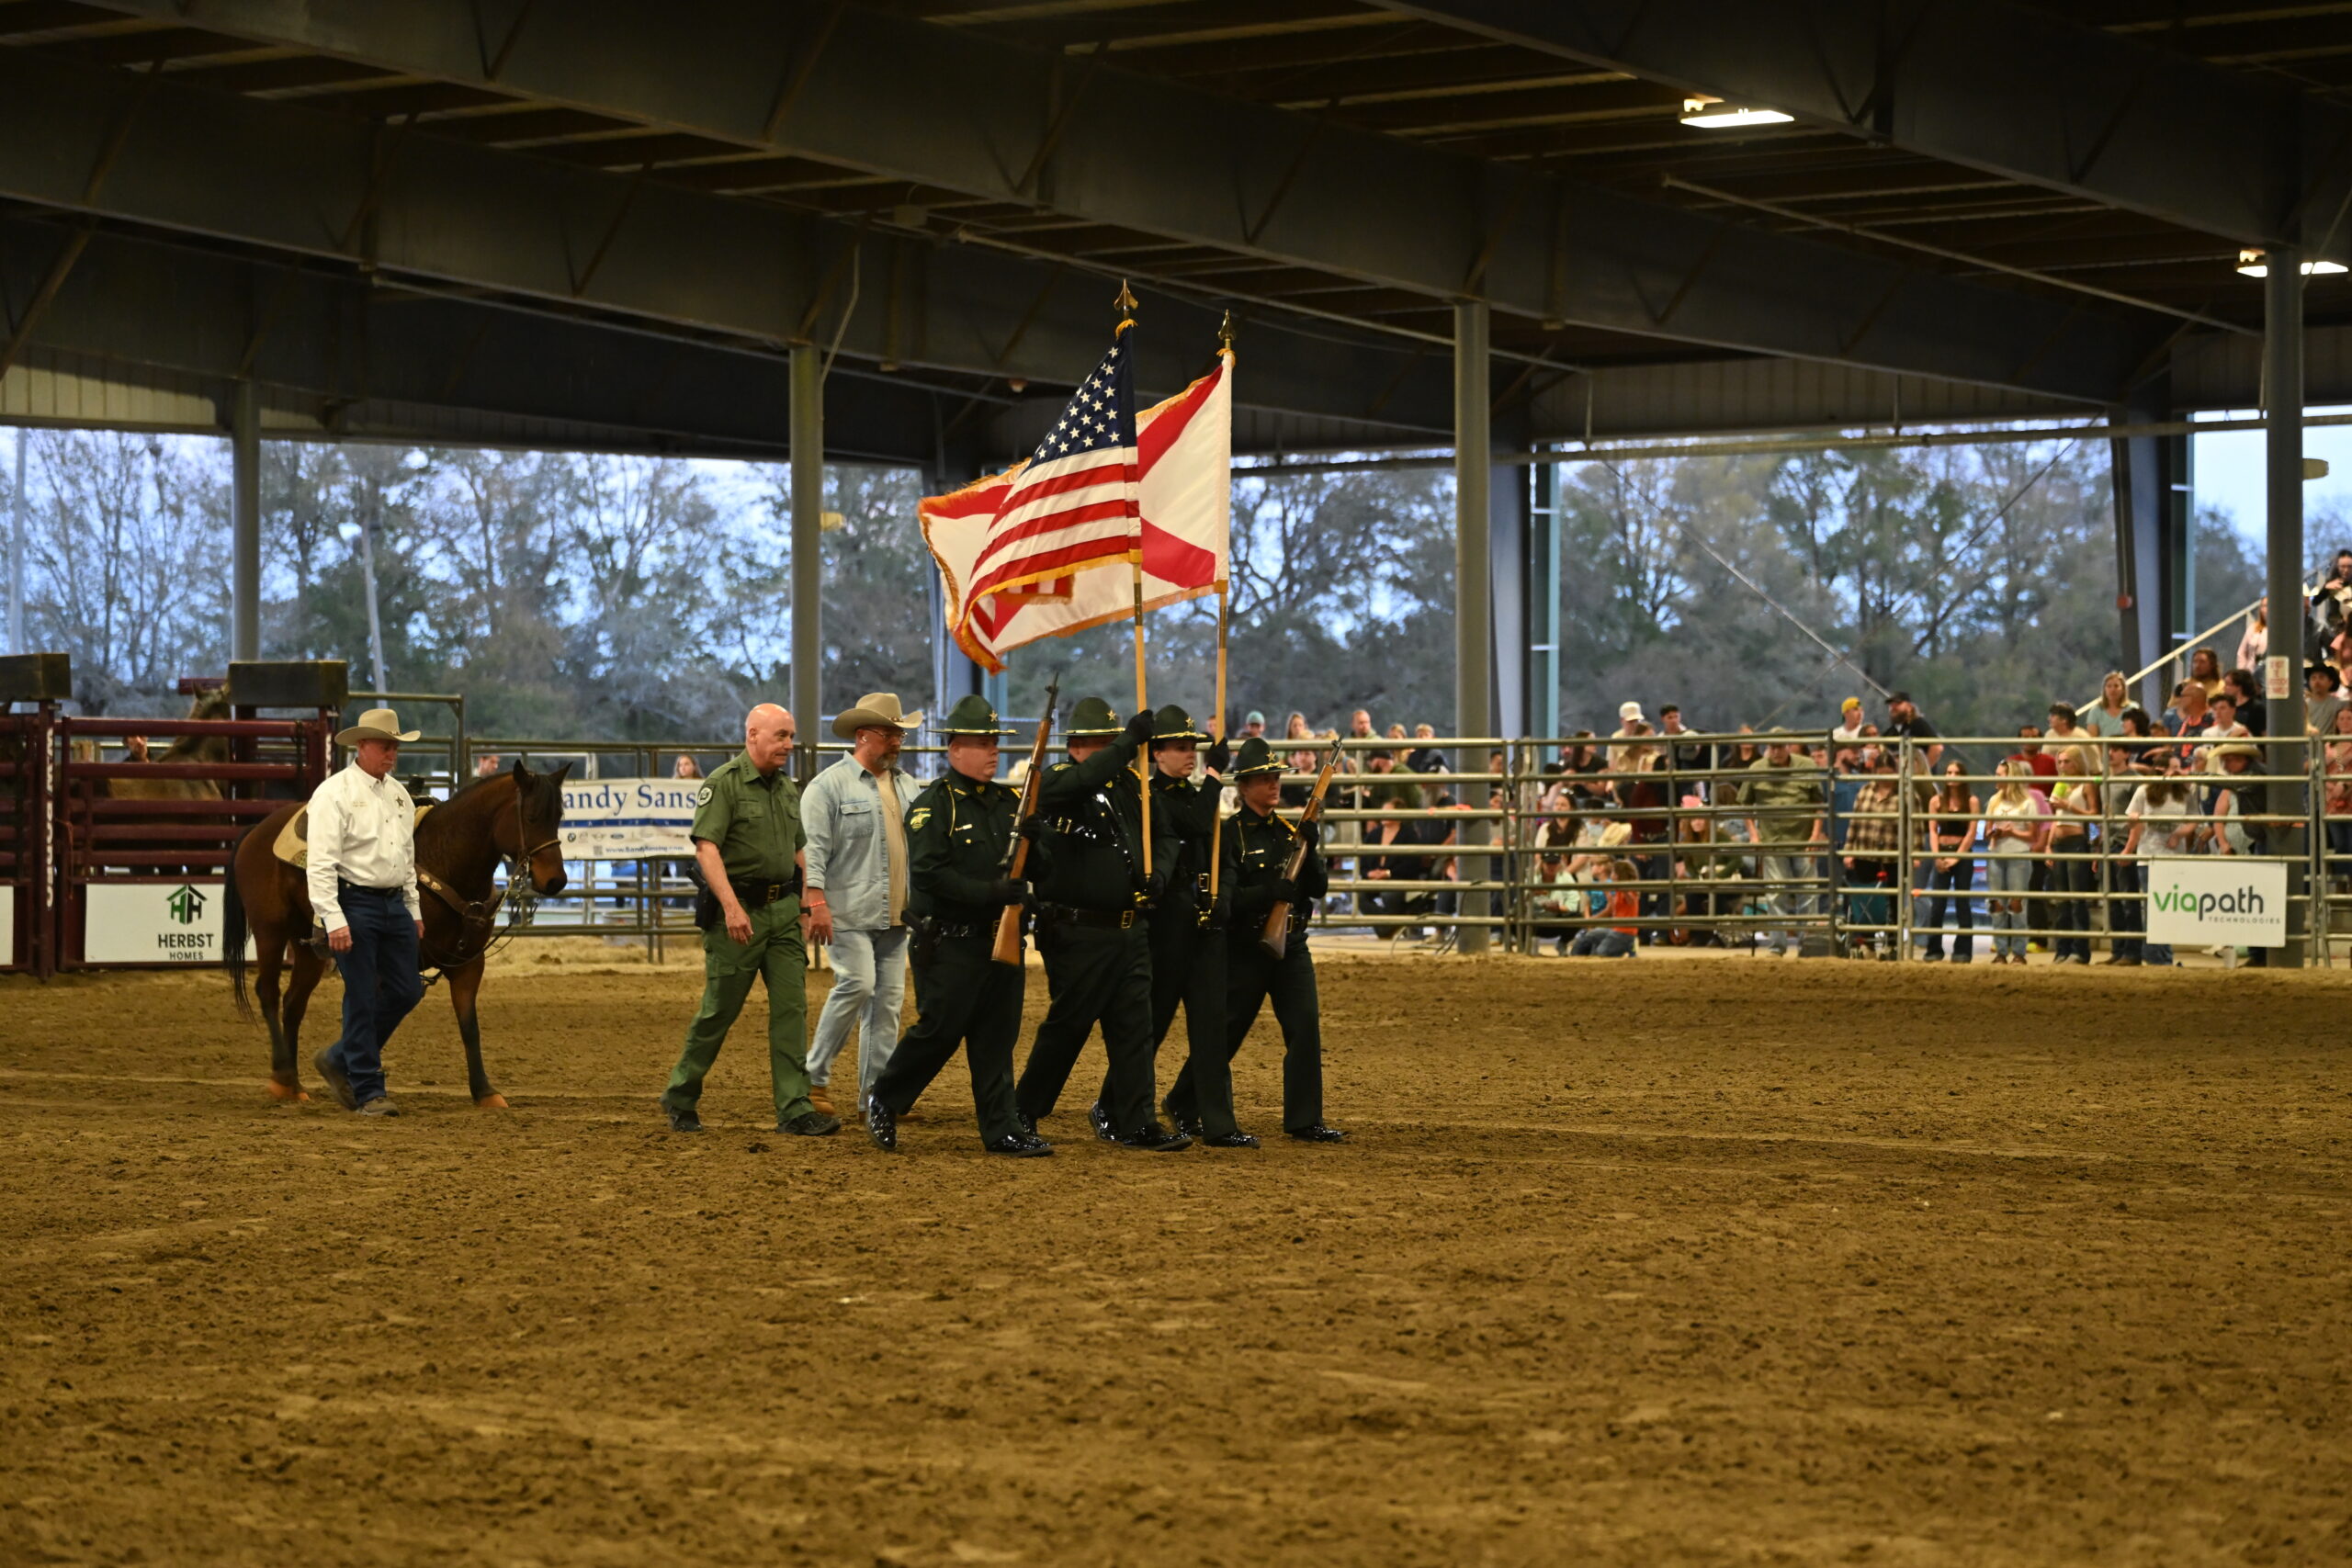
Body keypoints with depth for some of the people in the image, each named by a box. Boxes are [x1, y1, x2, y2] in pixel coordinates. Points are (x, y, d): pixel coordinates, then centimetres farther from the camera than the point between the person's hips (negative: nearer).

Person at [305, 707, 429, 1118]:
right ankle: (369, 1091, 3)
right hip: (353, 903, -8)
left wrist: (414, 910, 20)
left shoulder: (399, 794, 14)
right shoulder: (334, 794, -11)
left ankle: (339, 1060, 23)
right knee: (362, 999, -4)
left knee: (406, 991, 7)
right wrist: (334, 920, -23)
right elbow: (320, 863, -17)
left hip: (394, 904, 8)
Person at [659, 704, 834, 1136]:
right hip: (739, 910, -6)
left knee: (792, 1008, -2)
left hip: (784, 909, 6)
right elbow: (706, 847, -18)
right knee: (719, 1010, 1)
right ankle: (680, 1099, 18)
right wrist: (731, 906, -27)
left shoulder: (787, 788, 15)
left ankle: (795, 1110, -2)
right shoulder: (724, 783, -9)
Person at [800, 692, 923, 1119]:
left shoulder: (906, 785, 15)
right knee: (857, 984, -16)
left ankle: (874, 1090, 9)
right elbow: (814, 847, -12)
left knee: (890, 999, 4)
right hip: (850, 914, -7)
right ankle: (814, 1076, -2)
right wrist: (816, 901, -21)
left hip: (896, 916, 7)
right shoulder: (830, 785, -6)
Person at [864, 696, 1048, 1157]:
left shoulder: (1010, 801, 12)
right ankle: (883, 1101, 18)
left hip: (1000, 941, 6)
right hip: (949, 946, -6)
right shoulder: (933, 804, -8)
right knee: (938, 1032, -3)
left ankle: (1004, 1131, 9)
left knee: (997, 1040, 7)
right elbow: (928, 873, -18)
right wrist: (990, 892, -23)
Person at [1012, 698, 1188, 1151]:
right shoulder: (1055, 782, -7)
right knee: (1067, 1025, 3)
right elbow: (1085, 779, -30)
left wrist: (1157, 873, -5)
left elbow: (1165, 834, 15)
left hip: (1130, 930, 6)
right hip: (1077, 933, -6)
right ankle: (1024, 1111, 19)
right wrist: (1130, 742, -36)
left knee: (1134, 1025, 3)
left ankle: (1135, 1122, 7)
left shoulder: (1132, 783, 11)